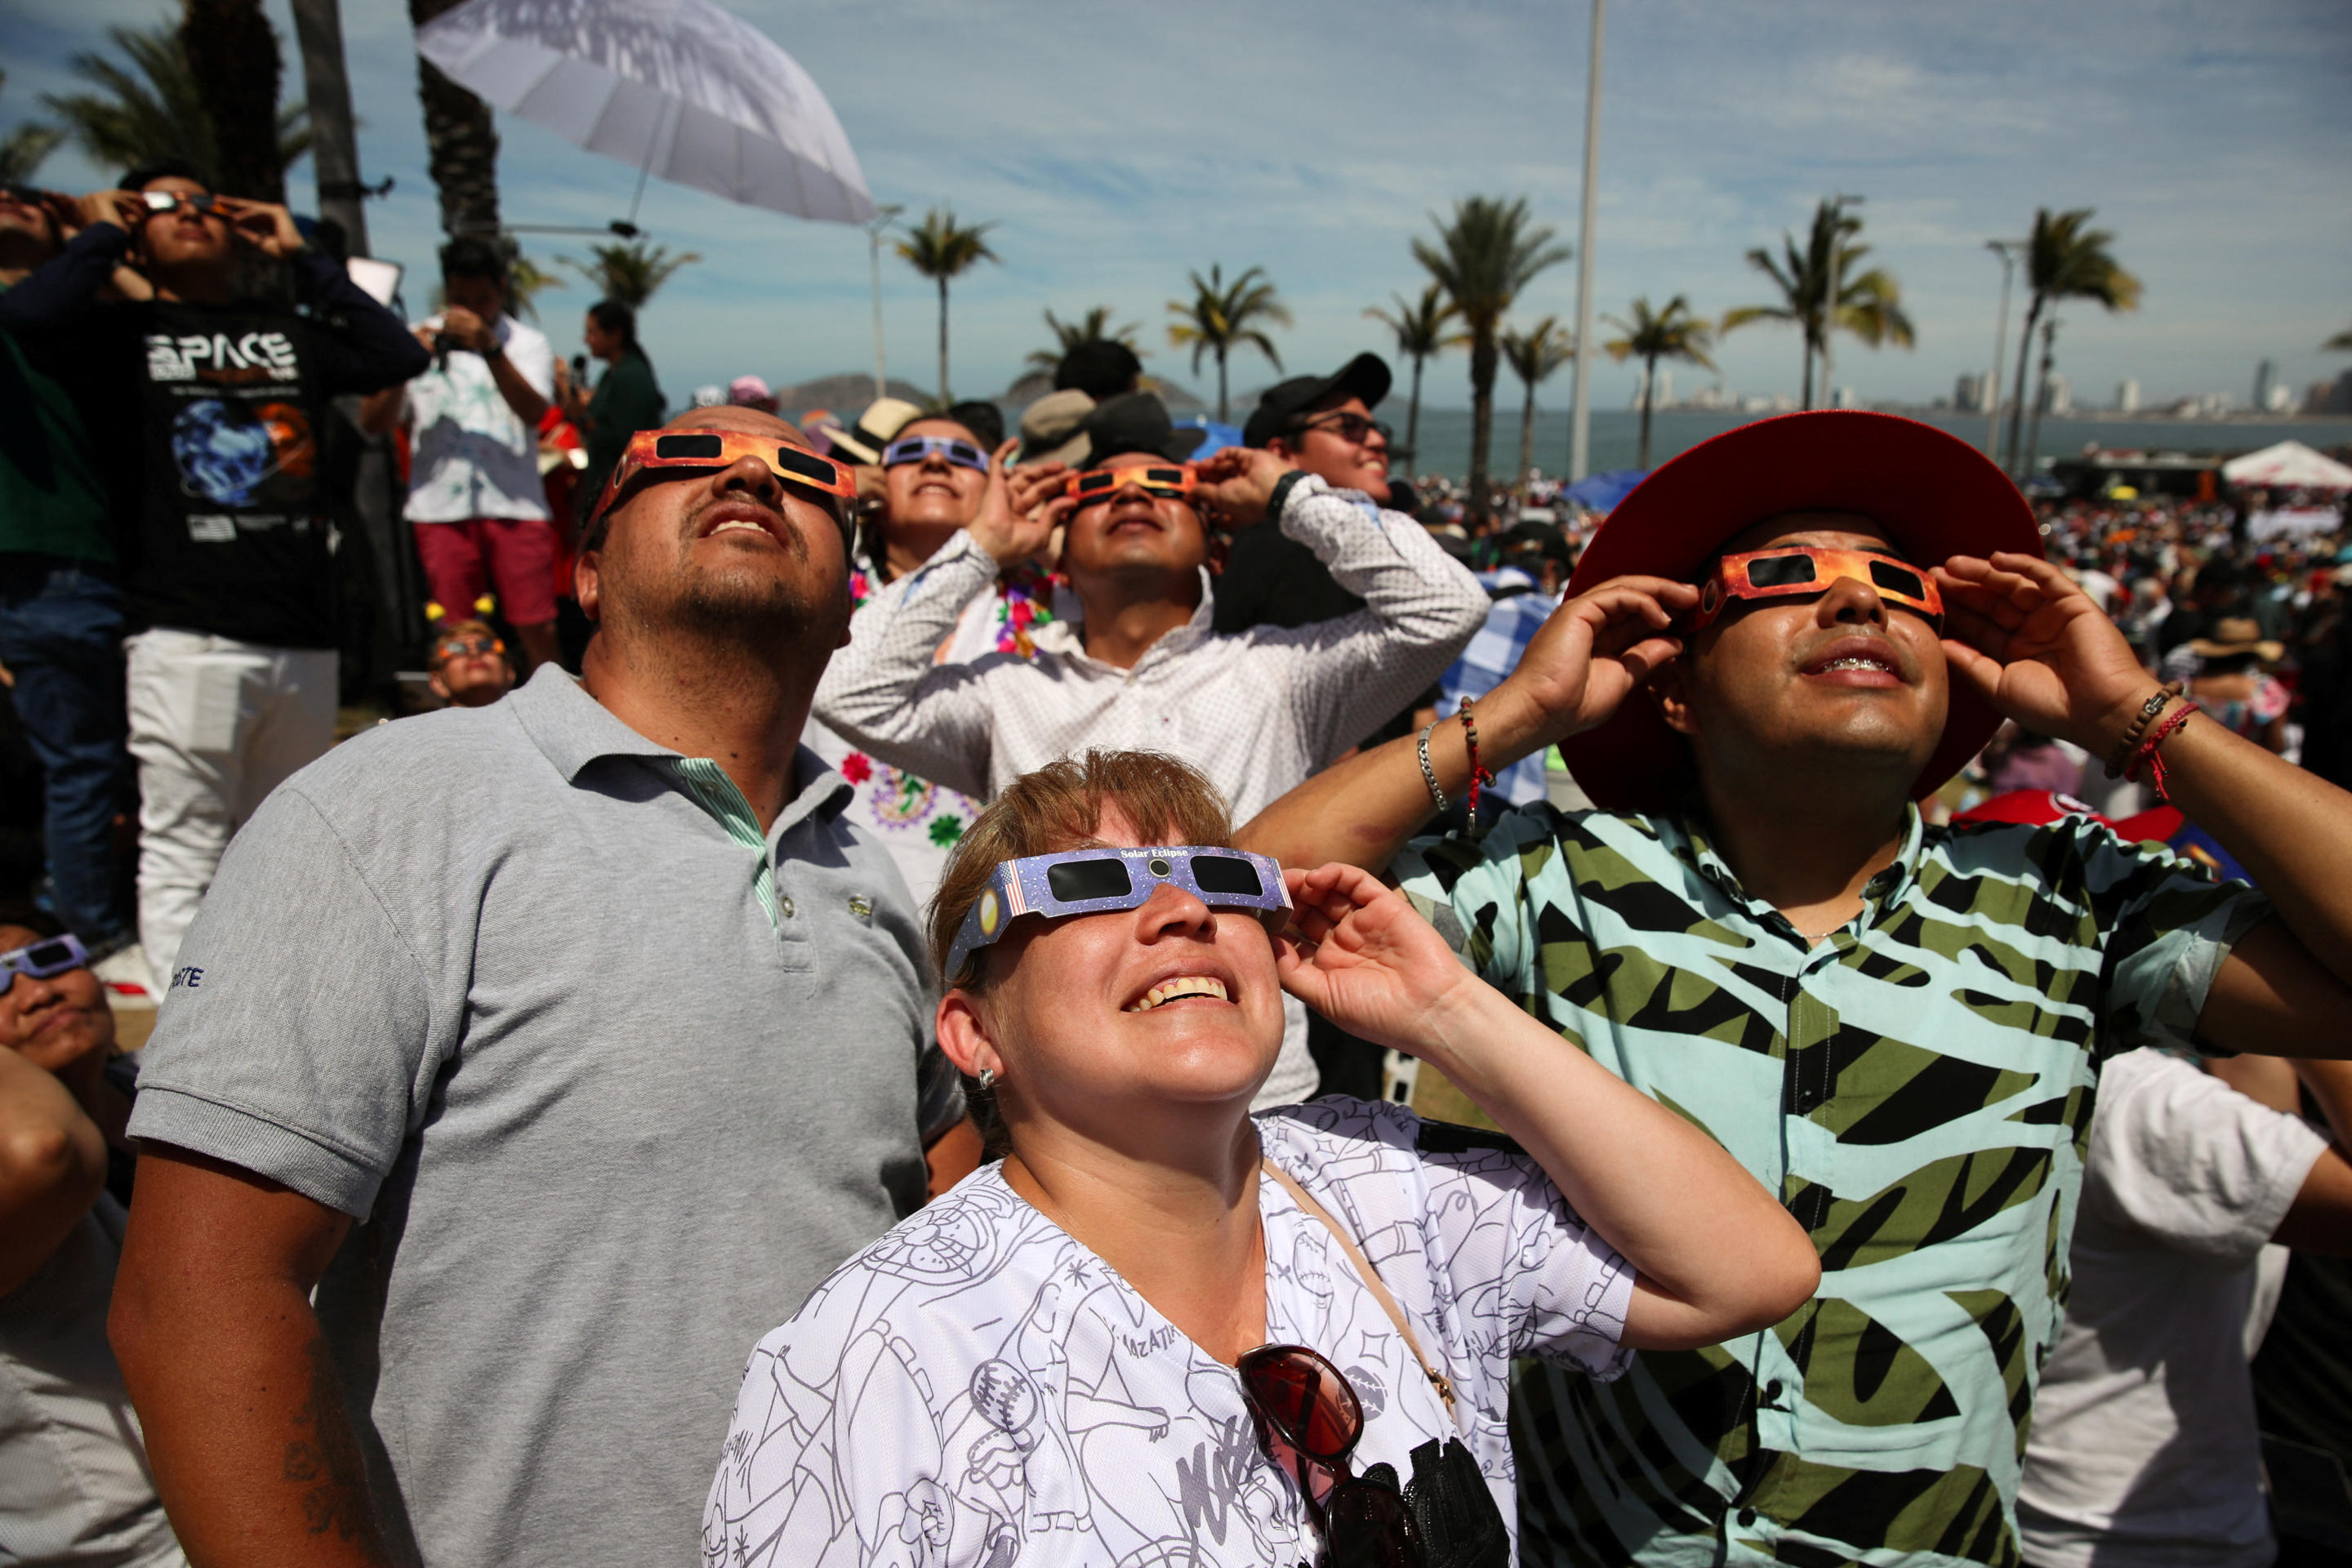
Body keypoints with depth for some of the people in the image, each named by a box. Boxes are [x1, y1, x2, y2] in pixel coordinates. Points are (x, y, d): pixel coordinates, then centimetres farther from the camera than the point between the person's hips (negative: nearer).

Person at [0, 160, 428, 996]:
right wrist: (99, 235, 5)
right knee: (184, 857, -4)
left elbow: (401, 354, 8)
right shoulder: (124, 332, 9)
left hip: (304, 635, 4)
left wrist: (301, 256, 13)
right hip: (186, 636, -4)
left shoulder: (288, 332, 20)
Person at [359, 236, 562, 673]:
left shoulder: (528, 342, 11)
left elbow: (533, 411, -8)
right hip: (440, 509, 2)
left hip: (516, 505, -2)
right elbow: (373, 421, 7)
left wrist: (490, 347, -20)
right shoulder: (419, 340, 14)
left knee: (537, 628, -6)